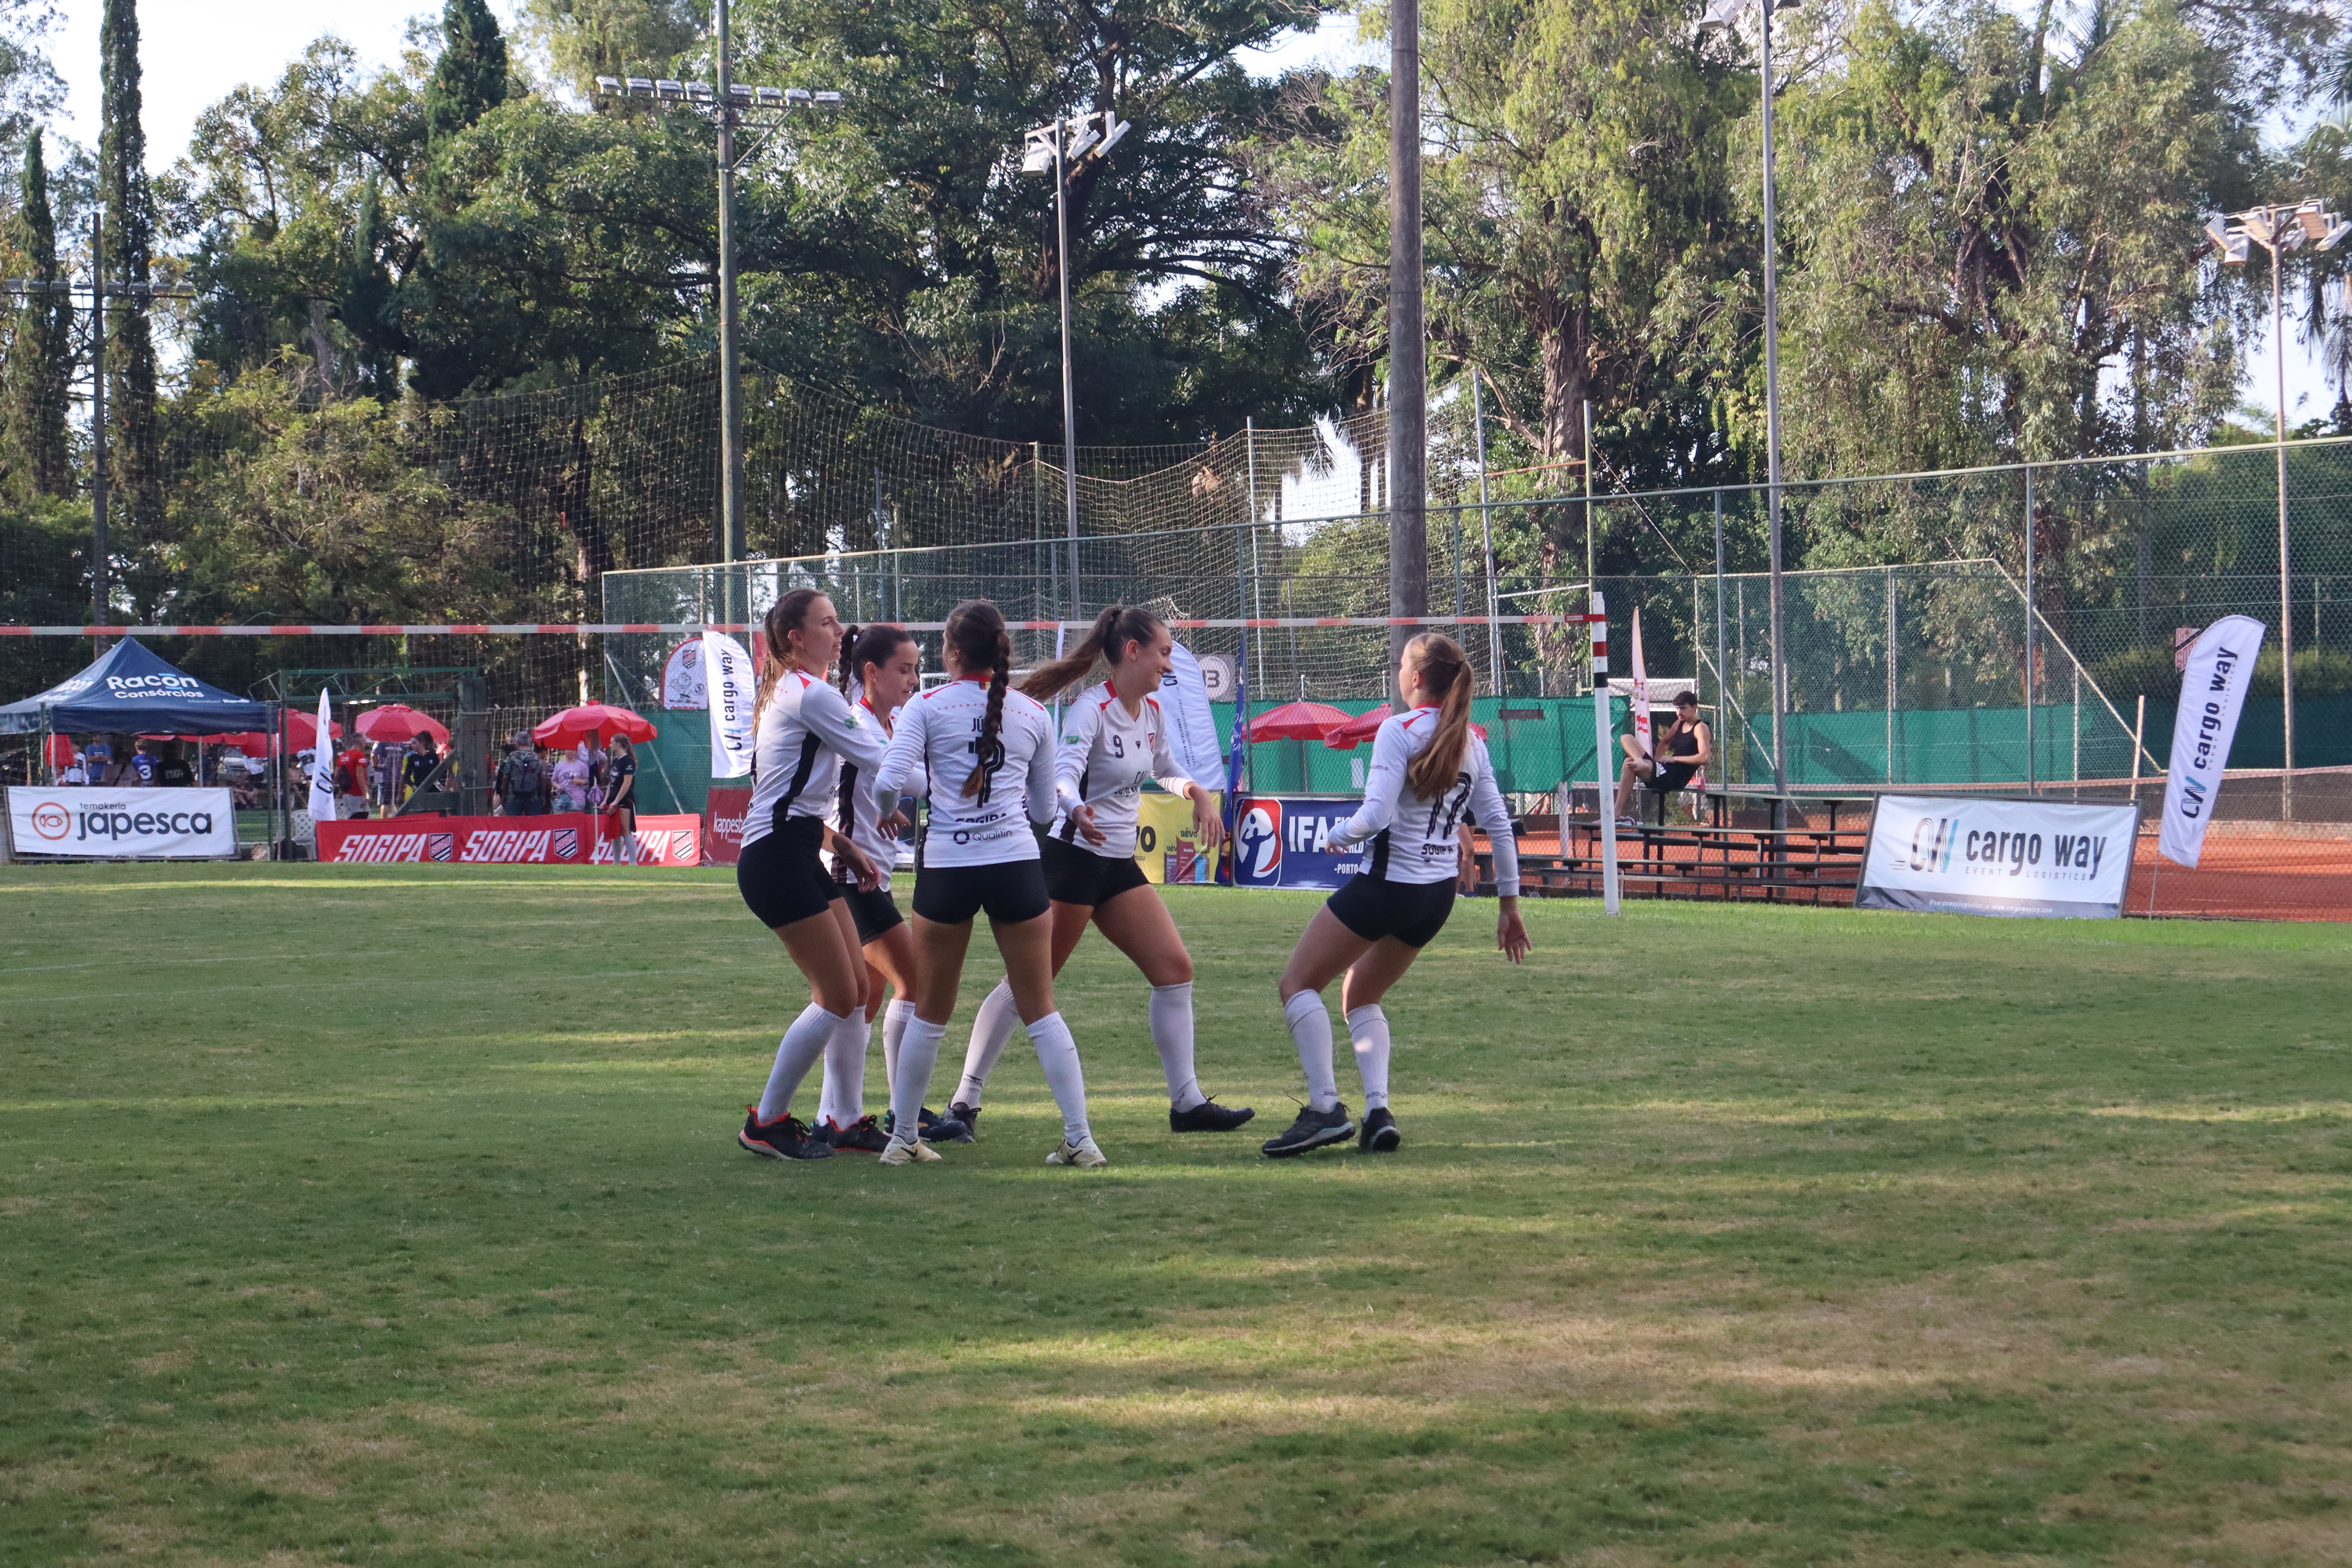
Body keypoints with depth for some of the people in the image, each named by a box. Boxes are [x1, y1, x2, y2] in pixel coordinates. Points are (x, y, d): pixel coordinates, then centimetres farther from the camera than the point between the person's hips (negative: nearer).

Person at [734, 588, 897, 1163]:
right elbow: (879, 761, -14)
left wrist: (844, 847, 16)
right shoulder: (812, 695, -14)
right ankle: (766, 1121, 2)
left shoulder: (784, 694, 18)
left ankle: (845, 1121, 14)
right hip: (778, 861, -10)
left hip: (800, 857, 10)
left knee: (856, 991, 9)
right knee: (838, 998, -7)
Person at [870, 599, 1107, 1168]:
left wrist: (886, 813, 10)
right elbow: (1044, 809, 12)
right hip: (1017, 865, 1)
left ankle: (902, 1138, 19)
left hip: (947, 870, -1)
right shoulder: (1034, 714, 7)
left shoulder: (927, 707, -1)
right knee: (1041, 1012, 6)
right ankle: (1080, 1138, 1)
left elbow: (888, 784, -12)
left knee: (930, 1014, 12)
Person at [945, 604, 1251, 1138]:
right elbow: (1062, 772, -32)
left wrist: (1198, 792, 8)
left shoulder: (1151, 710, 8)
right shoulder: (1091, 711, -16)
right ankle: (965, 1101, 5)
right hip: (1071, 858, -8)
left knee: (1175, 969, 0)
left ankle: (1187, 1102, 5)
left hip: (1119, 864, 8)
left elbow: (1164, 768, 27)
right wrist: (1075, 808, -54)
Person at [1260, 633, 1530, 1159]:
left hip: (1388, 884, -7)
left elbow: (1376, 815, -21)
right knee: (1361, 996, 23)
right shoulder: (1472, 742, 7)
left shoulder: (1398, 730, -13)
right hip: (1439, 894, 7)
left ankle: (1325, 1108, -9)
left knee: (1298, 982, 5)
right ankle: (1377, 1111, 5)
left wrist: (1339, 835, 0)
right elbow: (1499, 824, 9)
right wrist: (1509, 903, 15)